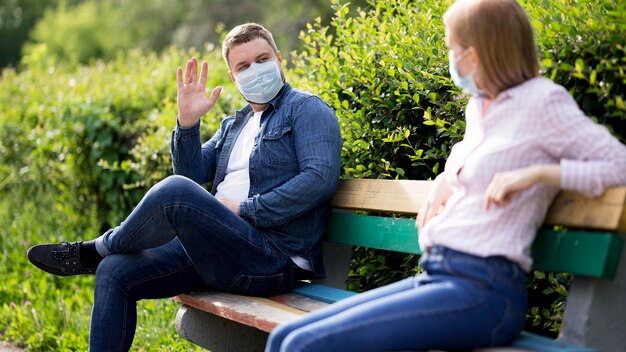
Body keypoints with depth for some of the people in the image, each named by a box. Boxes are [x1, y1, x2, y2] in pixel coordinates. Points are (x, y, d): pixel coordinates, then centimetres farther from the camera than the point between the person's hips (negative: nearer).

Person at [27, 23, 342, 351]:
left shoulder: (306, 109, 1)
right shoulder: (233, 125, 24)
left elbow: (320, 177, -15)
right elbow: (193, 173, 12)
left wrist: (244, 210, -15)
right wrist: (188, 122, -4)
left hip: (272, 259, -8)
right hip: (214, 248, 8)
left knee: (175, 190, -30)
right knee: (114, 273, -6)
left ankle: (94, 250, -2)